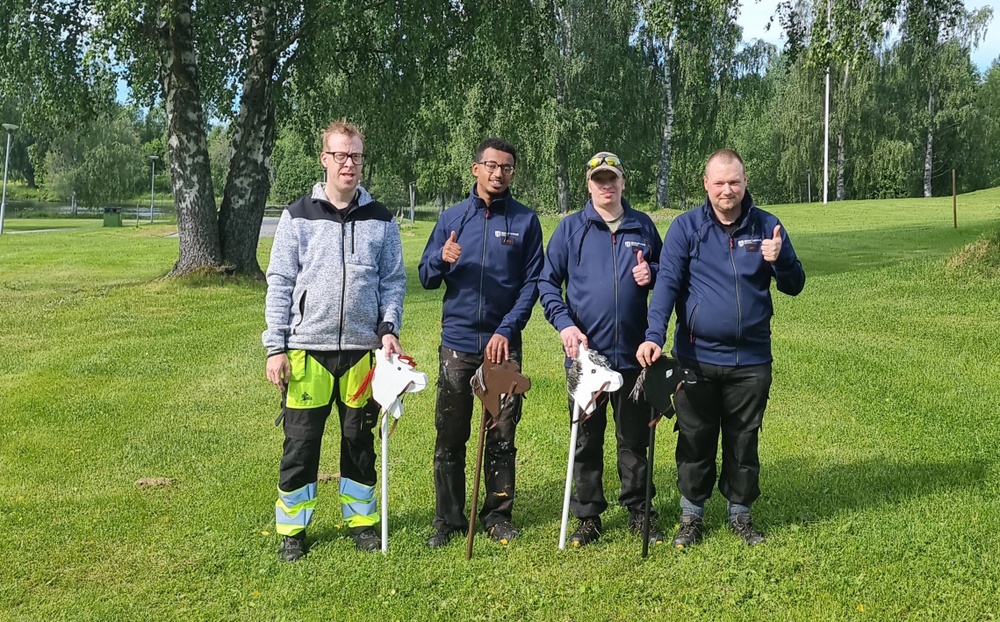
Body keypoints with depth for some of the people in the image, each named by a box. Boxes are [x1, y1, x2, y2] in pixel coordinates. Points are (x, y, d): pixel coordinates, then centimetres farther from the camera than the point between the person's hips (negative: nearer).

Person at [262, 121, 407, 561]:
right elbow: (279, 285, 1)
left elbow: (393, 281, 9)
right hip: (307, 349, -1)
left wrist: (389, 329, -6)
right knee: (300, 442, 3)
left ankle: (362, 520, 26)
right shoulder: (299, 216, 2)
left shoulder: (381, 219, 8)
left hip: (363, 350, 2)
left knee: (360, 440, 12)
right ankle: (292, 529, 17)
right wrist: (276, 348, -4)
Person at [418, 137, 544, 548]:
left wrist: (507, 330, -10)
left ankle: (498, 516, 19)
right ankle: (448, 519, 14)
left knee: (502, 436, 6)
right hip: (457, 344, 1)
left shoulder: (525, 221, 5)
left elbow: (532, 283, 1)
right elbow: (426, 278, 8)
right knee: (450, 437, 4)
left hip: (503, 344, -1)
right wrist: (442, 259, -14)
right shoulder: (452, 218, 8)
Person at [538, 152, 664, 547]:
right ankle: (588, 517, 19)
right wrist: (564, 323, -13)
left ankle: (638, 512, 23)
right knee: (586, 439, 8)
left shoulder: (643, 226, 9)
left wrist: (651, 275, -5)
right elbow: (547, 282, 1)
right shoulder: (571, 228, 3)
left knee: (634, 438, 10)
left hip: (633, 352, 1)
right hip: (585, 351, -1)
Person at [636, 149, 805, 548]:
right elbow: (667, 283, -10)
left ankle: (740, 514, 29)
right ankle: (691, 517, 24)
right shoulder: (686, 227, -3)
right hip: (696, 358, -1)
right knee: (695, 440, 9)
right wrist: (654, 336, -23)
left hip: (751, 360, 2)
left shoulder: (766, 226, 3)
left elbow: (795, 286, 5)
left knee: (744, 440, 12)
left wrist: (780, 260, -17)